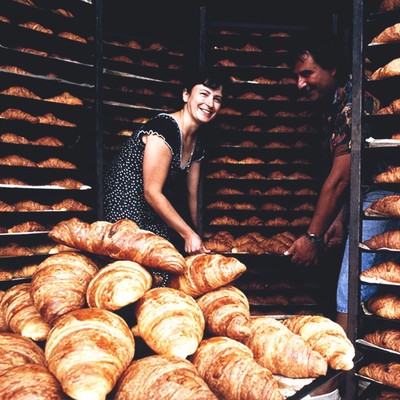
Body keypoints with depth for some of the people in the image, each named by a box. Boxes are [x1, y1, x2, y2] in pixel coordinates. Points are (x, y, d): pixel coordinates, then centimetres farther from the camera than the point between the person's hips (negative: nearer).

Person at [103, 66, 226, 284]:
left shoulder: (197, 142, 5)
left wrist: (197, 239, 16)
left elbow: (192, 195, 13)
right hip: (126, 209, -8)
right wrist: (188, 234, -16)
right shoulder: (163, 129, -22)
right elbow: (152, 193, -22)